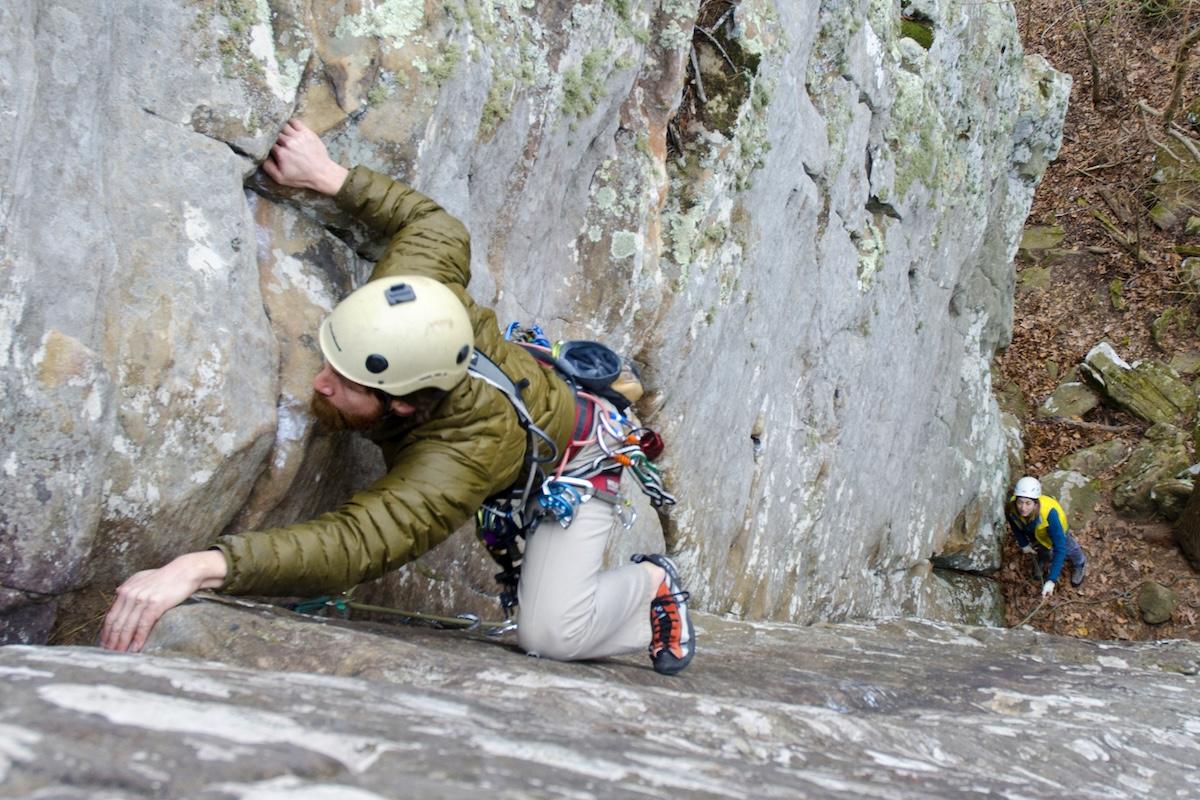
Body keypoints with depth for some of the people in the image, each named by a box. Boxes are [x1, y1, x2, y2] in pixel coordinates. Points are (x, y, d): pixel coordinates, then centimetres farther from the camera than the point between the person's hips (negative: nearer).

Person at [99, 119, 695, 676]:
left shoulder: (454, 465, -51)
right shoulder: (416, 294, -35)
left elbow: (353, 545, -63)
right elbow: (436, 226, -14)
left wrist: (205, 566, -76)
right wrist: (330, 176, -14)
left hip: (573, 464, -7)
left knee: (550, 636, -16)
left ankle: (651, 583, 13)